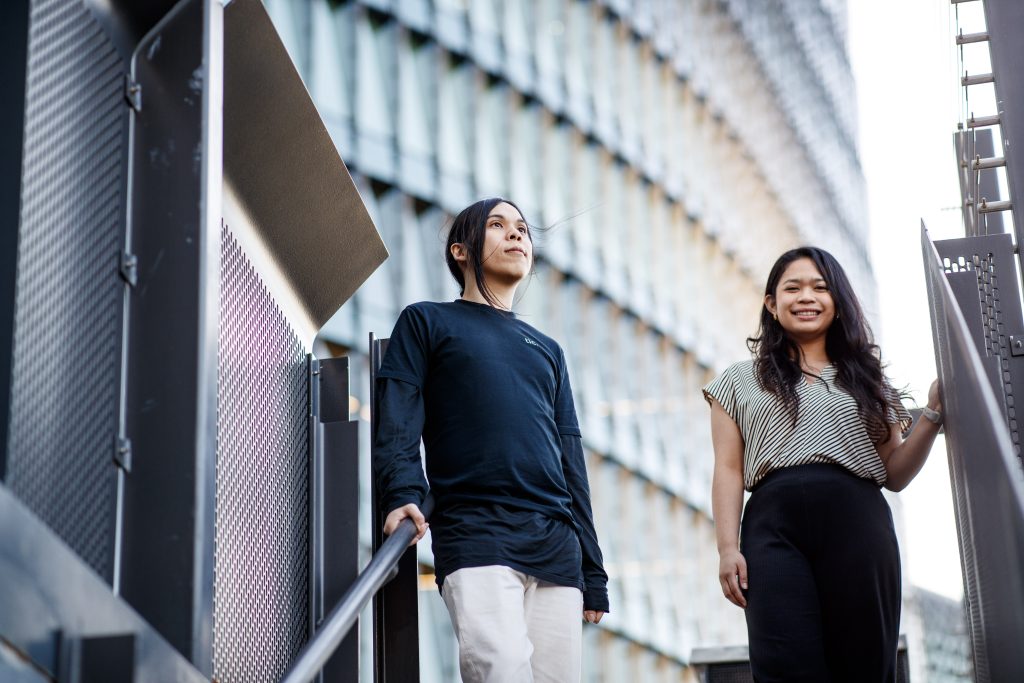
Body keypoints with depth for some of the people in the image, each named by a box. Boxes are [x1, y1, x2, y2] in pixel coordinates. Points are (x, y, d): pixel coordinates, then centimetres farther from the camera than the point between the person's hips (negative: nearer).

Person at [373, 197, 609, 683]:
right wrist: (403, 495, -18)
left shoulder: (546, 349, 28)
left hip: (557, 548, 5)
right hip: (474, 536, -5)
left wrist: (593, 571, 17)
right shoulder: (426, 322, 15)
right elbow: (397, 425, 2)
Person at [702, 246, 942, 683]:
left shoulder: (867, 380, 21)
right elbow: (729, 471, 10)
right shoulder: (741, 381, 18)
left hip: (858, 527, 1)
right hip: (775, 531, -1)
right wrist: (727, 548, -2)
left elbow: (894, 475, 16)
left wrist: (933, 414, 3)